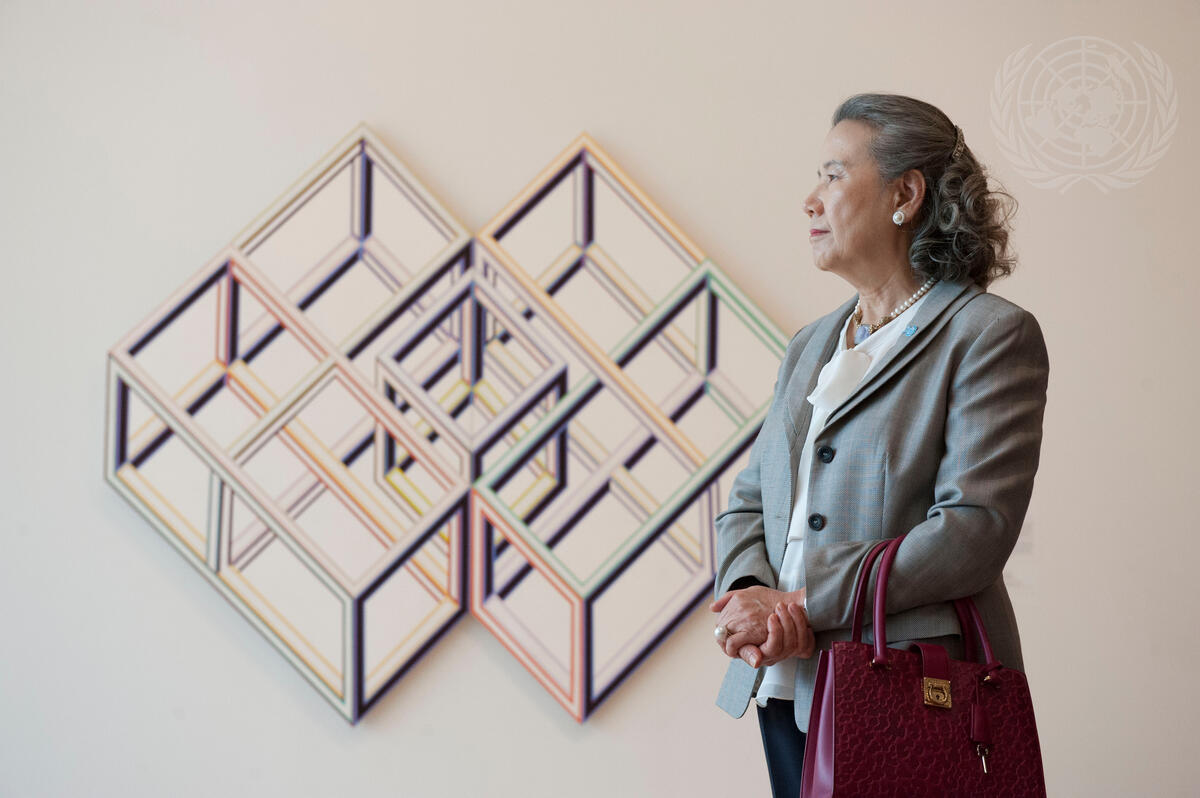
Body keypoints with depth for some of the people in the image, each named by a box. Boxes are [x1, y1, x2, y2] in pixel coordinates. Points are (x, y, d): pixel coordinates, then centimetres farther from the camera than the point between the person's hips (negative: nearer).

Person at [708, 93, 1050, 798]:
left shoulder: (993, 335, -6)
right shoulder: (810, 345, 17)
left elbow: (975, 529, -16)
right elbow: (747, 504, 15)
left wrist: (803, 604, -17)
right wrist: (751, 593, -8)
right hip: (789, 689, 6)